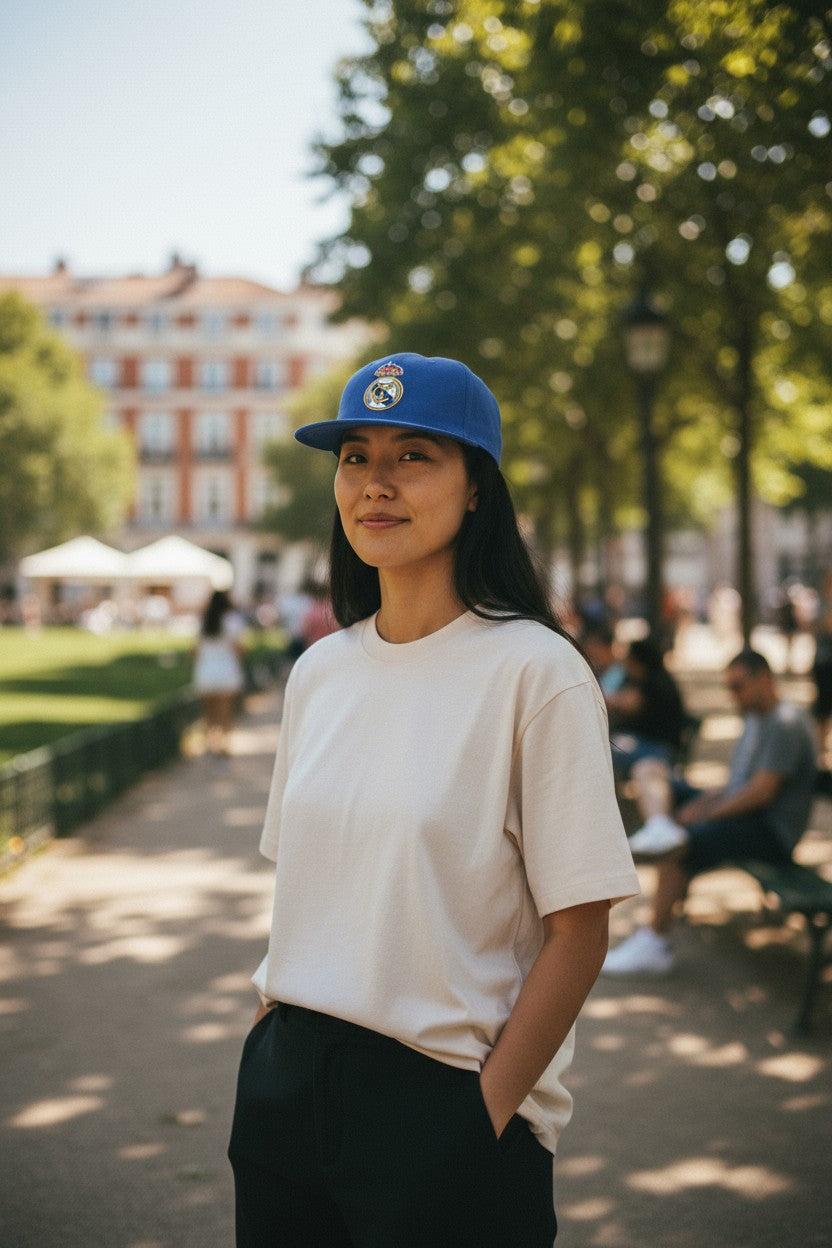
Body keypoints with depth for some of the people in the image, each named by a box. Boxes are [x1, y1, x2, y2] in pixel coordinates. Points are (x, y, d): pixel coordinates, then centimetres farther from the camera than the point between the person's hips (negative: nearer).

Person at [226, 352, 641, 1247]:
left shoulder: (537, 671, -11)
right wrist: (268, 1046, 5)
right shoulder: (318, 671, 6)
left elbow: (578, 932, -12)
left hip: (443, 1102, -5)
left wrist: (486, 1111, -14)